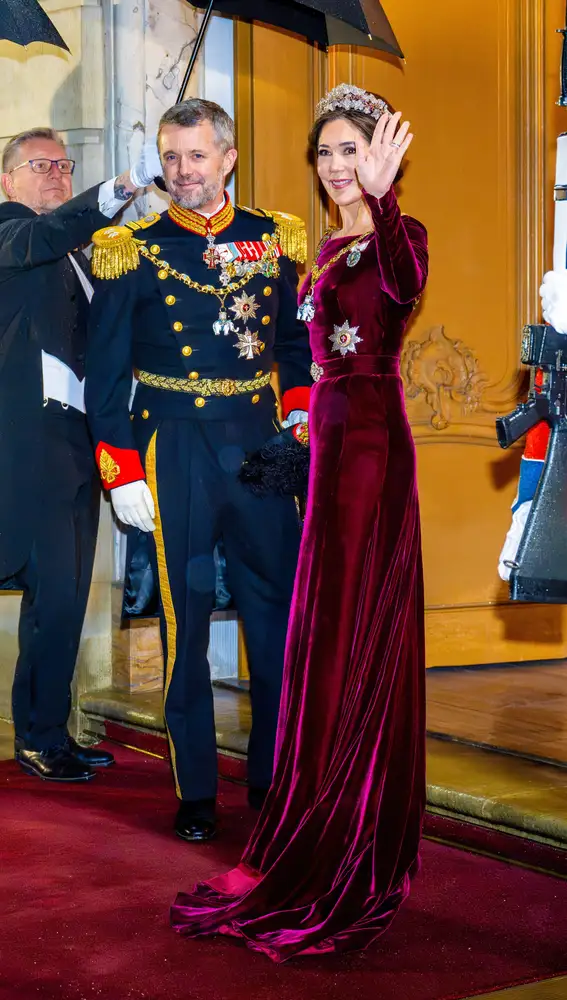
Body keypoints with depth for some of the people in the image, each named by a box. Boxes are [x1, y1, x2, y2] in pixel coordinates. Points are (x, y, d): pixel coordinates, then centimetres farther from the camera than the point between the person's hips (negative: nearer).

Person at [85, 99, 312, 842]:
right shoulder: (133, 251, 0)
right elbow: (106, 373, 0)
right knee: (185, 620, 2)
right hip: (174, 451, -2)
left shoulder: (273, 239, 9)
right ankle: (195, 793, 13)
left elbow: (297, 347, 16)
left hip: (262, 447, 3)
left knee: (279, 614, 3)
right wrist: (122, 475, -4)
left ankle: (276, 781, 17)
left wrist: (300, 430, 3)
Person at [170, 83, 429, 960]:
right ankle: (328, 840, 23)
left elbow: (405, 283, -35)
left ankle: (358, 862, 5)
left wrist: (380, 202, -51)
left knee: (361, 631, -4)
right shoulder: (330, 248, 16)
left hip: (372, 440, -8)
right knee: (330, 631, 12)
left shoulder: (398, 234, -10)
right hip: (330, 436, 8)